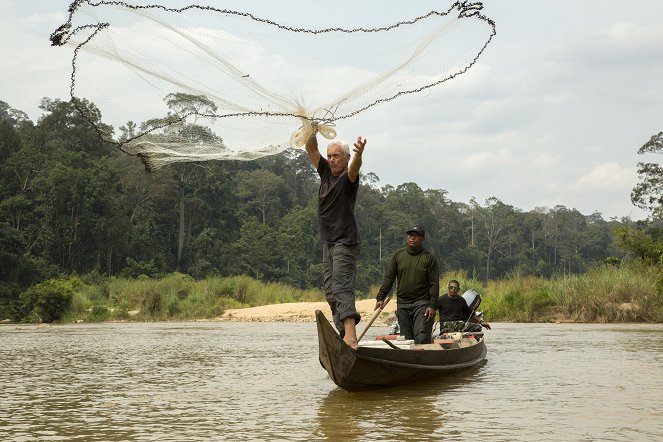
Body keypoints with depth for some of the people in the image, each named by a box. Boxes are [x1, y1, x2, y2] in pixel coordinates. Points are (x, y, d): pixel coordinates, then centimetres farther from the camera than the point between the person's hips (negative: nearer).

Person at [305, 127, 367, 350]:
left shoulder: (347, 178, -9)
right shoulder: (326, 172, 13)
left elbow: (354, 168, -31)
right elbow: (311, 150, 10)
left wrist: (359, 154, -54)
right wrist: (313, 131, -10)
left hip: (346, 242, -9)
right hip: (329, 242, 9)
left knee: (342, 288, -22)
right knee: (331, 292, 6)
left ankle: (351, 338, -32)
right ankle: (344, 333, 8)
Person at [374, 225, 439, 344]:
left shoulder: (429, 258, 2)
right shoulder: (398, 255, 10)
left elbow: (434, 284, -1)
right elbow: (389, 278, 10)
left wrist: (433, 306, -10)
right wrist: (381, 297, -2)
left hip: (422, 304, -3)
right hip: (402, 304, 4)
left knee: (422, 339, -16)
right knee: (406, 339, 4)